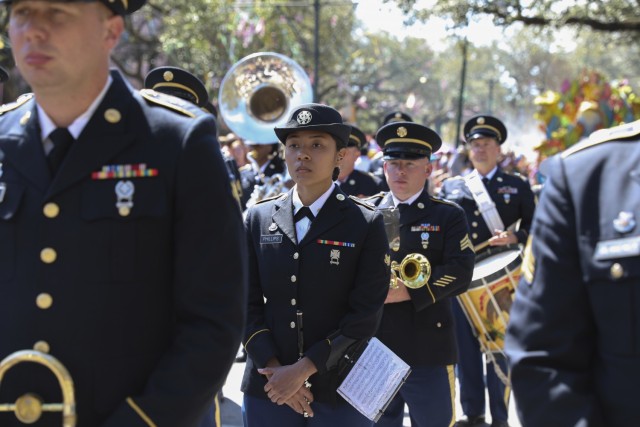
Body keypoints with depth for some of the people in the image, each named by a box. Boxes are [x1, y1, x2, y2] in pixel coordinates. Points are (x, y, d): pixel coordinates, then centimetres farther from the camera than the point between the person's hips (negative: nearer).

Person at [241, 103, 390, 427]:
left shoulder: (366, 224, -3)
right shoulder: (257, 218, 6)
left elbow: (366, 314, -9)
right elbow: (248, 303, 3)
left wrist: (303, 369, -15)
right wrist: (275, 369, -10)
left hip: (340, 391, -2)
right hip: (267, 388, 2)